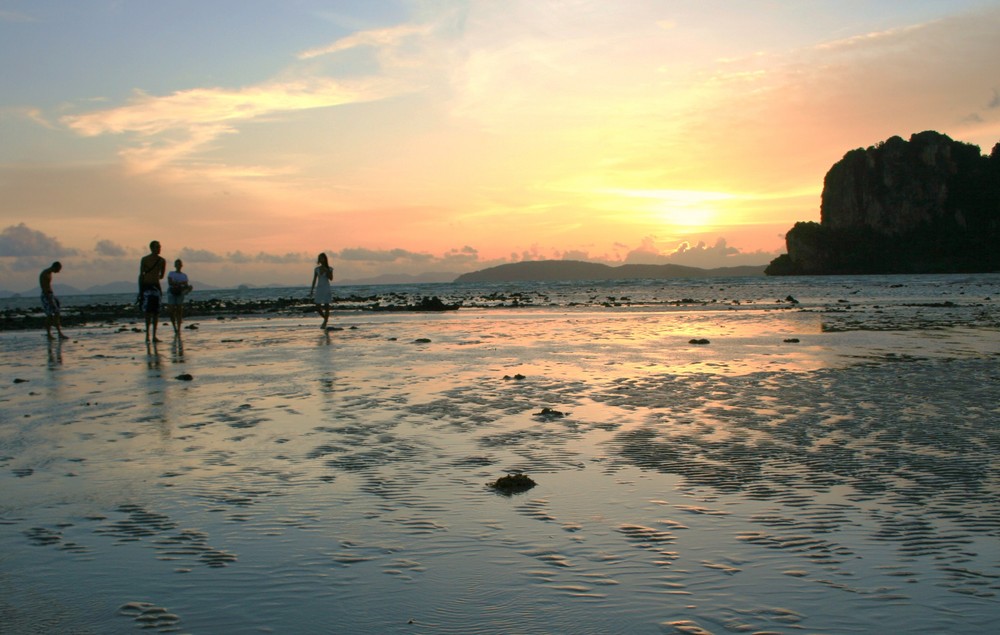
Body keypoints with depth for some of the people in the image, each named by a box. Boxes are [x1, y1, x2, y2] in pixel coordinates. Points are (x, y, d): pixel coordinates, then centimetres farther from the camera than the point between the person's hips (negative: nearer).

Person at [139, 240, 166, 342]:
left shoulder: (162, 261, 8)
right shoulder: (145, 259, -2)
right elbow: (141, 275, -3)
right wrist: (140, 290, -6)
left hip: (156, 287, 4)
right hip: (146, 287, -4)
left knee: (156, 312, 2)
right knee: (148, 311, -11)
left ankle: (154, 336, 7)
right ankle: (147, 334, -5)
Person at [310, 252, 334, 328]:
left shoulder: (329, 269, 0)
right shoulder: (317, 269, 7)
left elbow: (331, 278, -11)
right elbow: (314, 280, 9)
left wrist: (326, 270, -19)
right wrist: (311, 290, 7)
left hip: (326, 289, -3)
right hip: (319, 289, 3)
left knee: (326, 306, -4)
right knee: (317, 308, -2)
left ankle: (325, 323, 3)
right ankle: (325, 318, 23)